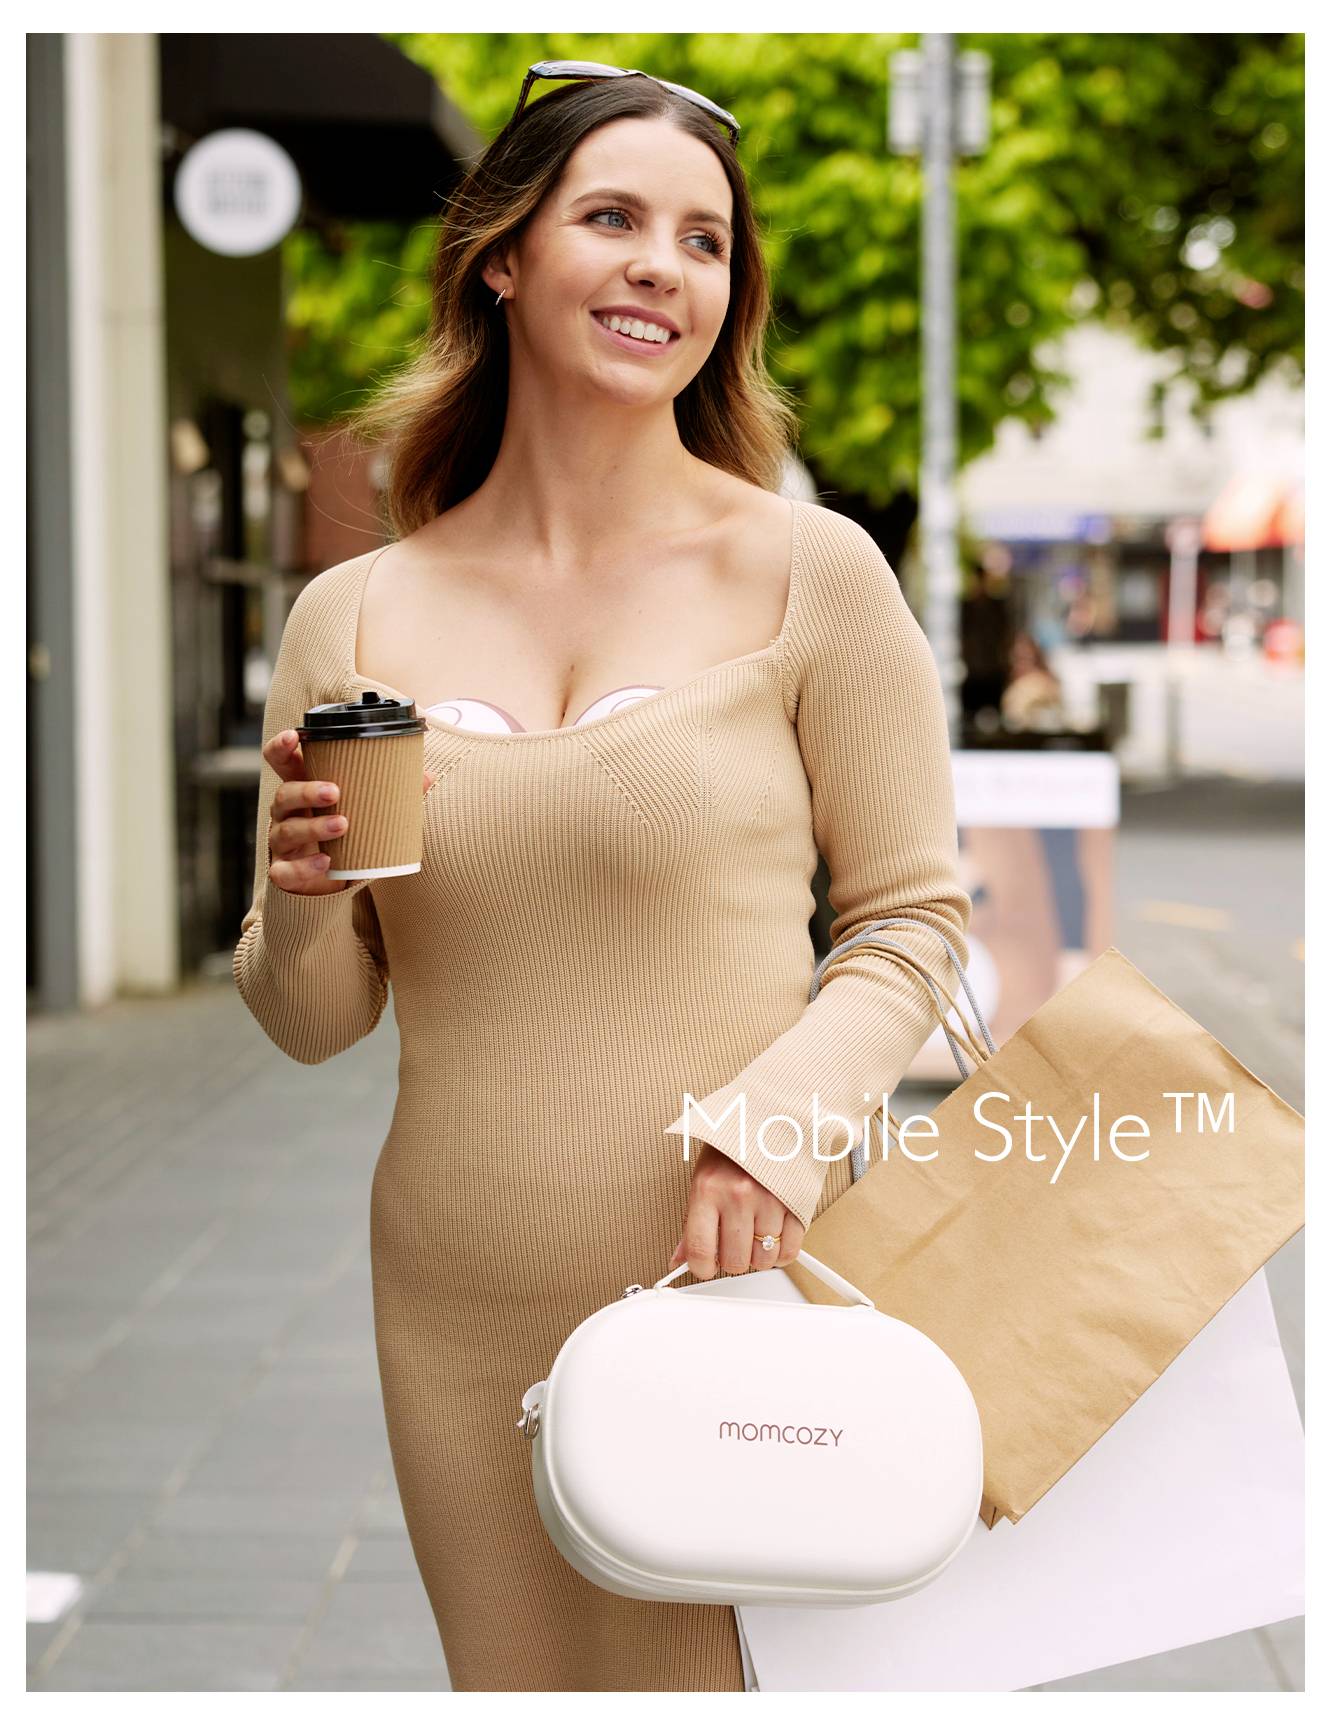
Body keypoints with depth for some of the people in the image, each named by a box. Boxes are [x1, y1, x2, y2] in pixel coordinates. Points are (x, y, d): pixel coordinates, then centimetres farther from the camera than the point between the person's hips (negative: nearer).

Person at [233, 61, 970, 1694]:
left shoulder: (810, 572, -5)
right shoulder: (351, 617, 3)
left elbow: (915, 915, -2)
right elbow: (314, 1021, 9)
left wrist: (781, 1110, -18)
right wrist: (302, 898, -13)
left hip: (733, 1273, -2)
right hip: (464, 1313, 3)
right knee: (514, 1670, 15)